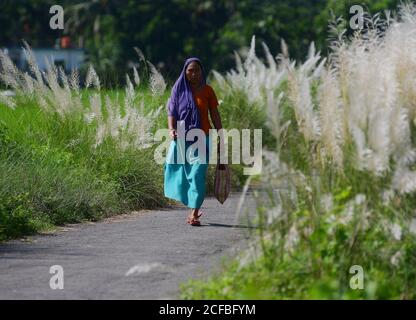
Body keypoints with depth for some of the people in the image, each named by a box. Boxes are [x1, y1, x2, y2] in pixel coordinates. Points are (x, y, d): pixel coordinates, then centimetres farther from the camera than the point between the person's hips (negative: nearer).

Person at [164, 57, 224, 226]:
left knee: (198, 175, -10)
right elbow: (171, 112, 1)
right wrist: (171, 129, -17)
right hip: (182, 138, 1)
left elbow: (215, 115, 5)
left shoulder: (207, 90, 4)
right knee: (183, 175, 6)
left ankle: (194, 213, -12)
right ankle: (194, 208, 25)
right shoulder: (179, 89, 4)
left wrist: (221, 137, 1)